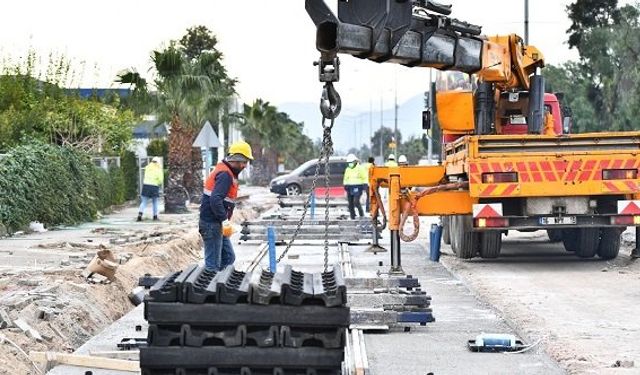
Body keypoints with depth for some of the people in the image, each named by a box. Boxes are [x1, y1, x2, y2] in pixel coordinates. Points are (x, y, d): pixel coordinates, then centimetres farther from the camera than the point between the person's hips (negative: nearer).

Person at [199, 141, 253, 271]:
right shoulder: (226, 175, -18)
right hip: (212, 224, -10)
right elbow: (215, 200, -28)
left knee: (228, 258, 15)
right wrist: (225, 220, -27)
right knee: (213, 263, -6)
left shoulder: (226, 172, 14)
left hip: (216, 223, 10)